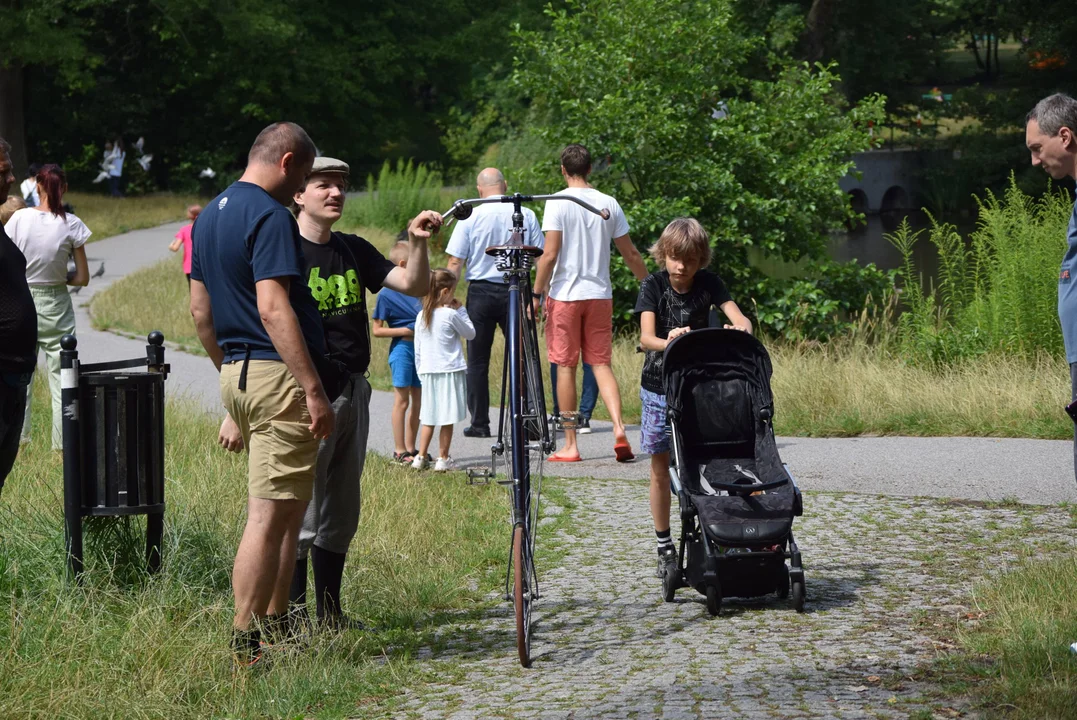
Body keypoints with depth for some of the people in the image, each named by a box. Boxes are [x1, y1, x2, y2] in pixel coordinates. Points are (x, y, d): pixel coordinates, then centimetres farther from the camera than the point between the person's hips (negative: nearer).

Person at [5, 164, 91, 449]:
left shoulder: (19, 218, -9)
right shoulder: (71, 225, -10)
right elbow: (83, 278, -6)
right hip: (56, 306, -1)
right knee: (61, 379, 7)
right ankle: (62, 445, 8)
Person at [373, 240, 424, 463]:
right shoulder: (386, 294, -7)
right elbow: (377, 330, -6)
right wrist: (404, 330, -16)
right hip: (402, 347, -6)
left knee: (418, 401, 9)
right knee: (402, 400, -4)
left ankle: (411, 448, 16)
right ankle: (399, 451, 1)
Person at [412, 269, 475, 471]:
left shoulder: (421, 316, 5)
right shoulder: (451, 314, -11)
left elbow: (418, 350, 10)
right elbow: (470, 333, 3)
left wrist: (421, 372, 18)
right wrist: (461, 310, 6)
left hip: (428, 372, 5)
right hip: (450, 372, -5)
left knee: (428, 418, 11)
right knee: (448, 418, 2)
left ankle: (421, 457, 10)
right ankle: (443, 458, 3)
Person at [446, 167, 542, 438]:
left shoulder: (470, 218, -4)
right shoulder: (526, 215, 0)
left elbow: (455, 262, -5)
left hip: (481, 291, -1)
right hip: (515, 291, 1)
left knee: (477, 361, 6)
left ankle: (479, 423, 7)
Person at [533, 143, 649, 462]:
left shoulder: (557, 203, -8)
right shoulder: (608, 204, 6)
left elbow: (550, 255, -14)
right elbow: (631, 253, 10)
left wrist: (536, 294, -7)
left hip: (565, 294, -4)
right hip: (600, 293, 4)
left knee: (566, 367, 3)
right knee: (601, 364, 8)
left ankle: (570, 445, 6)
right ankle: (619, 428, -12)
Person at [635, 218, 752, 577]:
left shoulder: (708, 283, -5)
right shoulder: (653, 286, -10)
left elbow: (739, 318, -15)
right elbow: (646, 337, -22)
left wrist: (740, 328, -40)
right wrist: (667, 342, -44)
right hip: (659, 385, 0)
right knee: (660, 467, 5)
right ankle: (664, 546, 14)